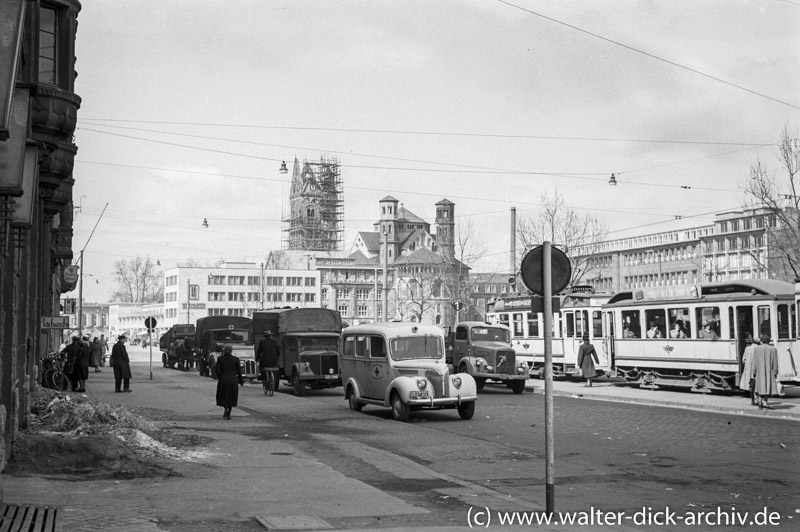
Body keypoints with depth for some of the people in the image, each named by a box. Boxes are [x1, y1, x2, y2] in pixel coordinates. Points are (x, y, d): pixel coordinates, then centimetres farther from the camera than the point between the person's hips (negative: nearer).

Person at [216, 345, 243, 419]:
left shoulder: (220, 359, -3)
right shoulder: (236, 359, -3)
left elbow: (217, 370, -6)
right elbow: (239, 371, -1)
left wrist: (219, 378, 10)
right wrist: (241, 381, 8)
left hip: (223, 380, 0)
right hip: (233, 380, 0)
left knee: (223, 396, 11)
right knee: (231, 397, 11)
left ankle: (226, 407, -16)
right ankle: (228, 414, 9)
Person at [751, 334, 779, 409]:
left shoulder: (756, 349, -2)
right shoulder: (773, 349, -3)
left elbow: (754, 361, -3)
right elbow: (775, 362, -4)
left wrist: (753, 372, -1)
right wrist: (775, 372, -1)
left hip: (759, 371, 1)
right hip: (769, 371, 0)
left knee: (760, 386, 8)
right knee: (768, 386, 6)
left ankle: (760, 403, -2)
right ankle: (765, 402, -7)